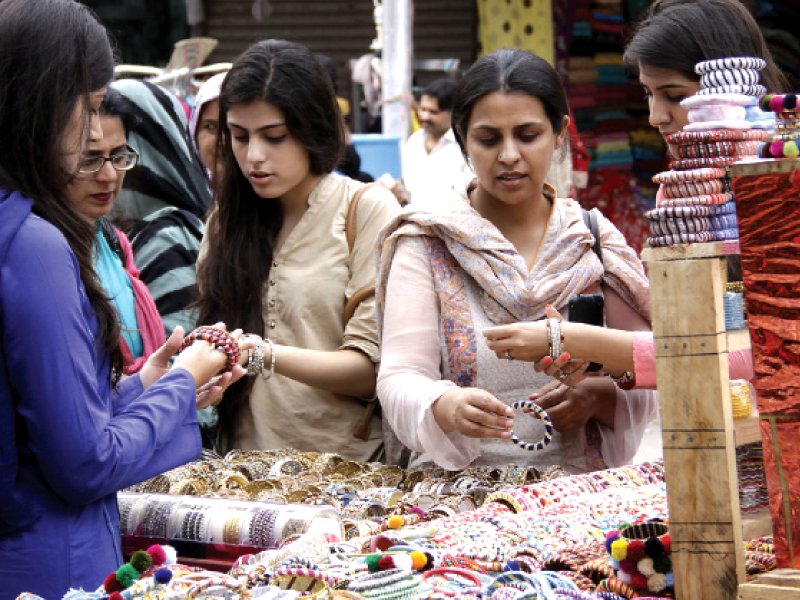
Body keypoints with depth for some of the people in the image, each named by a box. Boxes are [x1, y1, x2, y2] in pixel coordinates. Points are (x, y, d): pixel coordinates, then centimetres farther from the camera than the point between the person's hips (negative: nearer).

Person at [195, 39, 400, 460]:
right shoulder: (228, 218, 14)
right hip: (245, 460, 4)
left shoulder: (367, 210, 0)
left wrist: (266, 357, -19)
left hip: (344, 461, -4)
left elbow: (373, 369, -6)